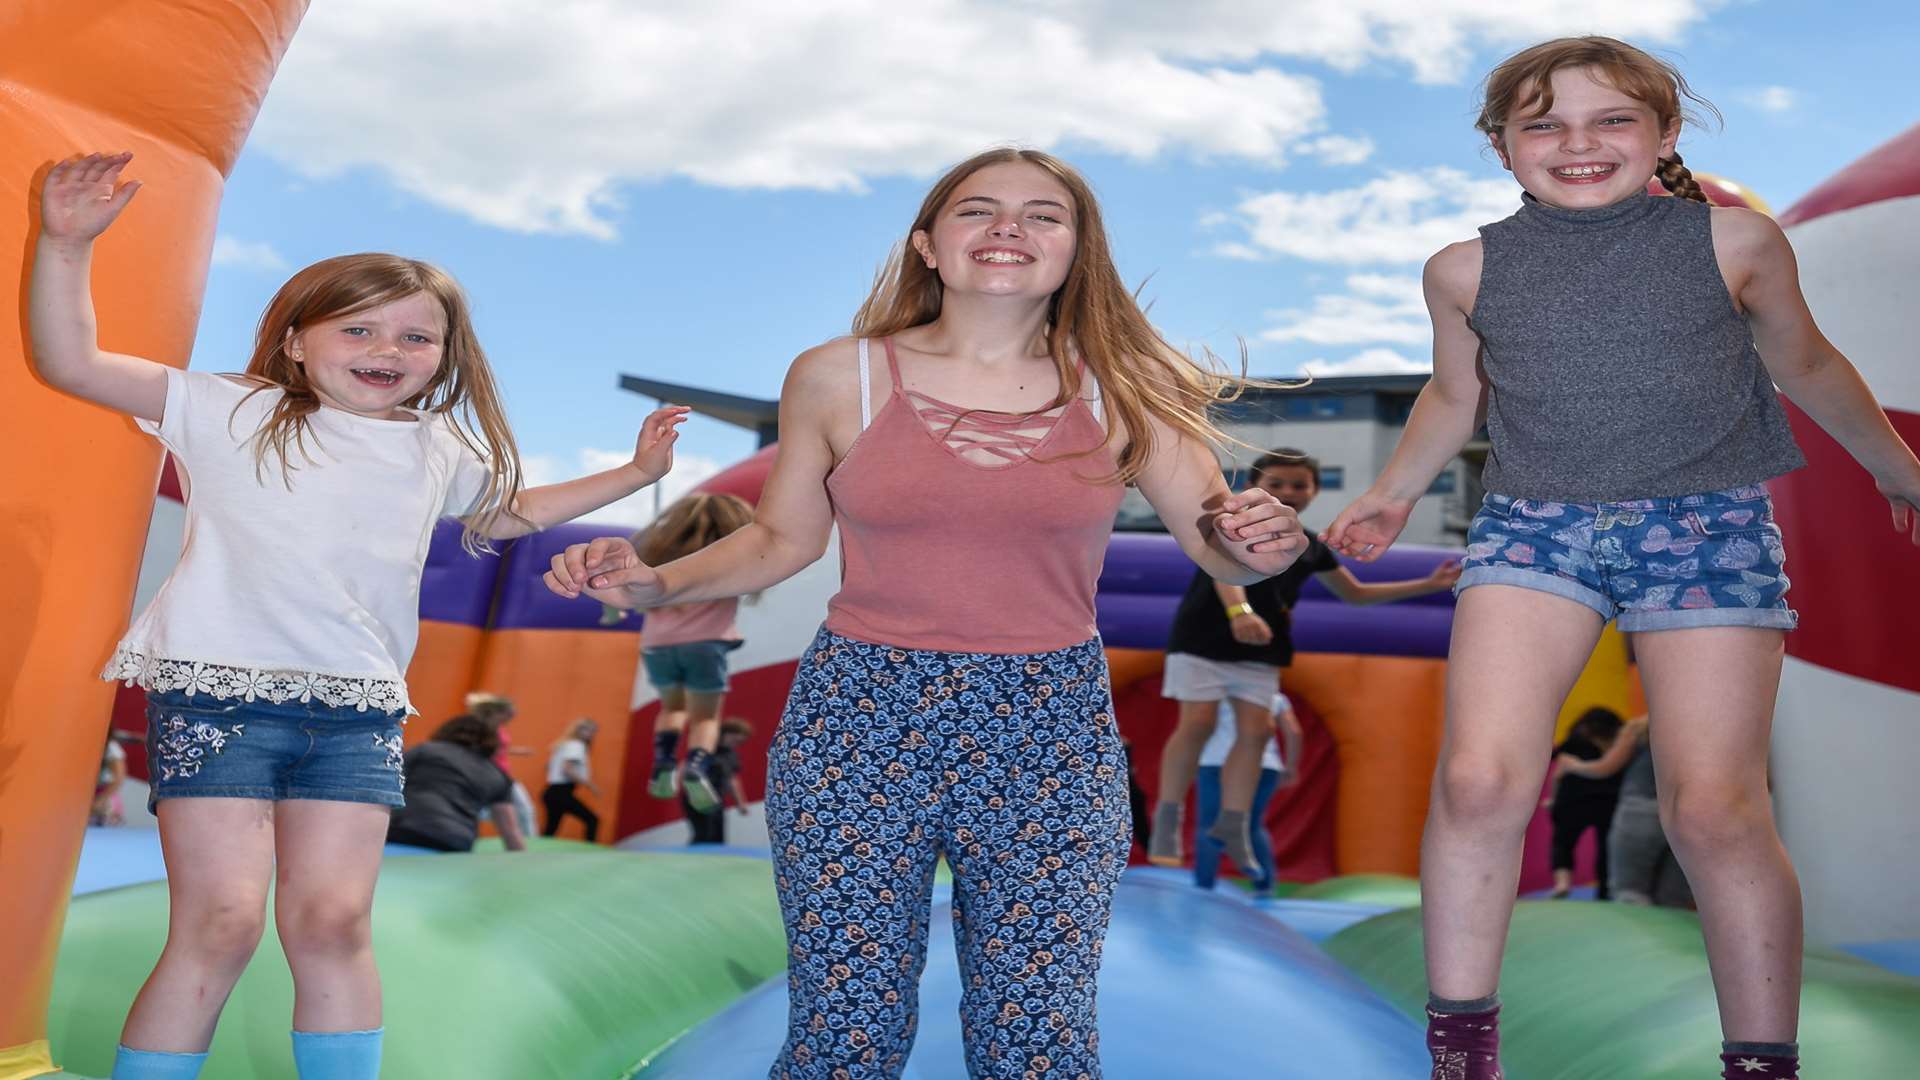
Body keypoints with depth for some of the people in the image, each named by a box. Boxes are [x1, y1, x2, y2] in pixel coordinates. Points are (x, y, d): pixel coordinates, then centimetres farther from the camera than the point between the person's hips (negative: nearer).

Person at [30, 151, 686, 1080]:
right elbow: (68, 362, -3)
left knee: (332, 925, 1)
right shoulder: (234, 414, 1)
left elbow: (509, 512, 34)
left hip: (358, 710, 4)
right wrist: (67, 244, -16)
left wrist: (636, 472, 32)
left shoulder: (442, 449, 14)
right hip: (219, 692, -3)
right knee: (221, 923, -7)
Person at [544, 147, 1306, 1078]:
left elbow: (1219, 542, 2)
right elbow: (780, 538, 9)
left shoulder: (1120, 390, 1)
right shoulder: (836, 378, 1)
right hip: (858, 716, 0)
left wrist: (1260, 544, -20)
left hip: (1050, 726, 1)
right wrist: (652, 584, -5)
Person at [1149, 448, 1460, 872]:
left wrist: (1430, 584, 18)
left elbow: (1355, 593, 23)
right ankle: (1167, 817, -2)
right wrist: (1239, 611, -52)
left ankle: (1233, 823, 4)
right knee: (1198, 723, -13)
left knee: (1256, 731, -4)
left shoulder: (1311, 547, 11)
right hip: (1203, 639, -6)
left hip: (1259, 650, 6)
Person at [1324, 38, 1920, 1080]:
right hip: (1533, 524, 1)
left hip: (1709, 525, 0)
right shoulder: (1467, 269, 4)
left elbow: (1805, 364, 18)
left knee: (1714, 807, -8)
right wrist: (1394, 491, 26)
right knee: (1478, 779, -15)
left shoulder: (1736, 241, 2)